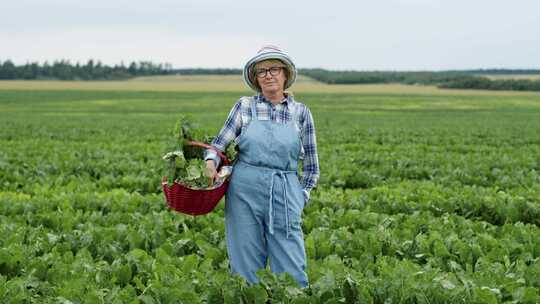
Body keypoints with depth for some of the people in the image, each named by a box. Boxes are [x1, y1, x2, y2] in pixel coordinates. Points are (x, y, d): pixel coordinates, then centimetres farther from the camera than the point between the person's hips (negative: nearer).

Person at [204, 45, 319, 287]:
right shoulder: (245, 106, 5)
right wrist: (211, 162, -17)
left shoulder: (301, 112, 6)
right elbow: (220, 143, 3)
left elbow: (310, 162, 12)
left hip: (285, 195, 0)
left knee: (291, 271, -1)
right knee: (246, 268, 6)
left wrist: (301, 195, 7)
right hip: (245, 189, 0)